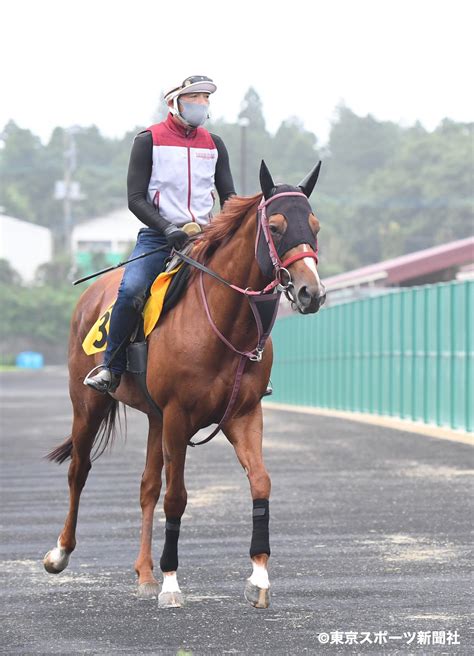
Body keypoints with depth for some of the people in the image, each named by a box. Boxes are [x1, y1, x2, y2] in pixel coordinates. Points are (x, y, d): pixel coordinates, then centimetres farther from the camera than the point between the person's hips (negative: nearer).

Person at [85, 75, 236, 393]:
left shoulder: (214, 144, 13)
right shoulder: (148, 140, 1)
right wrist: (168, 228, -19)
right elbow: (136, 199, -4)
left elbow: (229, 197, 15)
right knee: (130, 290, -28)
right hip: (158, 236, -4)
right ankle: (112, 368, -12)